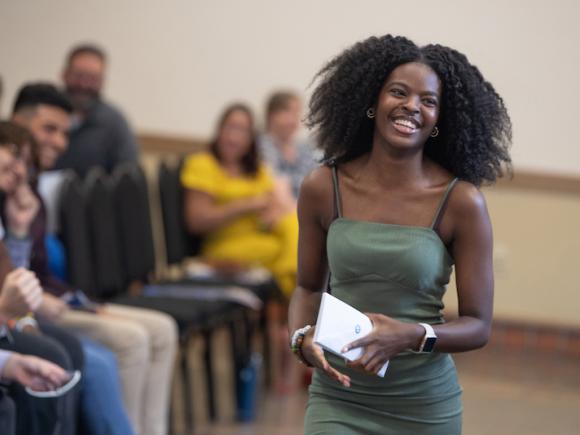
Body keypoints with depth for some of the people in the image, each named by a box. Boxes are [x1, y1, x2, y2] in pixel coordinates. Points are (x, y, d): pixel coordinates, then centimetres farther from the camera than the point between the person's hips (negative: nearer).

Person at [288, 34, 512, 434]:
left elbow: (478, 325, -4)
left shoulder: (461, 202, -8)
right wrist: (302, 337, -9)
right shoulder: (323, 188, -2)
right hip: (338, 400, 1)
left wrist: (413, 336, -22)